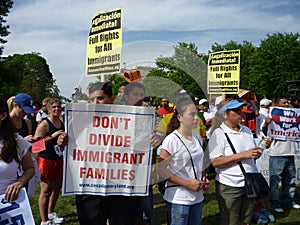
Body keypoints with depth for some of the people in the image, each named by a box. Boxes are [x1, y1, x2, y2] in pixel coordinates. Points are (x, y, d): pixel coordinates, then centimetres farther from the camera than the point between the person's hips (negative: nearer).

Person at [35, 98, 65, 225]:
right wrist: (53, 136, -23)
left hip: (59, 160, 8)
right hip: (46, 160, -7)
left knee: (56, 188, 18)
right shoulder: (44, 124, -12)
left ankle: (50, 214, 38)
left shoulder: (62, 124, 9)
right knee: (46, 191, -1)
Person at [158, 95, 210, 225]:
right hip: (178, 199, -7)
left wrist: (204, 180, 2)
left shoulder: (198, 138, 7)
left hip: (198, 198, 7)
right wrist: (187, 183, -20)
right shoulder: (171, 140, -15)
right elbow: (162, 170, -17)